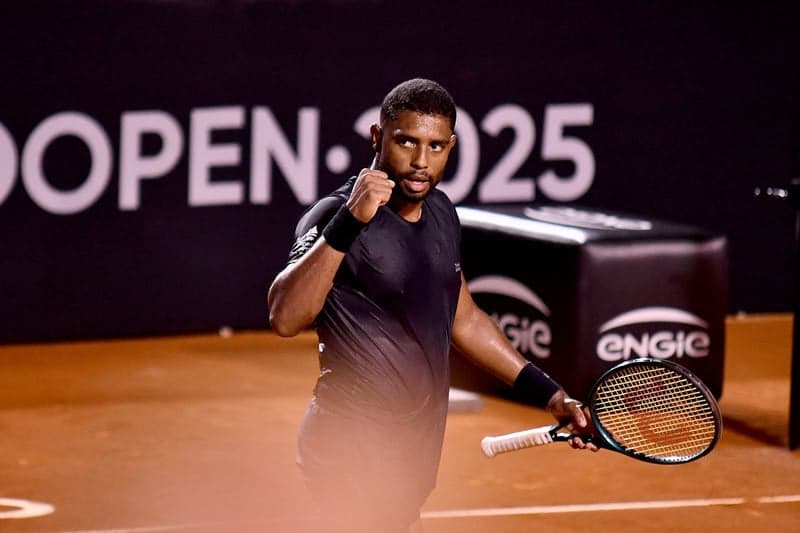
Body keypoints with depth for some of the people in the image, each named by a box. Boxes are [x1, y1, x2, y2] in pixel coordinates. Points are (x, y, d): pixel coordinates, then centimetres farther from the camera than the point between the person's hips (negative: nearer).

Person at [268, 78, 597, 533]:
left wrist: (548, 393, 19)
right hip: (355, 451, -9)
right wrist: (347, 224, -42)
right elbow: (285, 318, -34)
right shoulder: (337, 219, -17)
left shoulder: (440, 211, 7)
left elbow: (463, 318, 21)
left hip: (415, 447, 9)